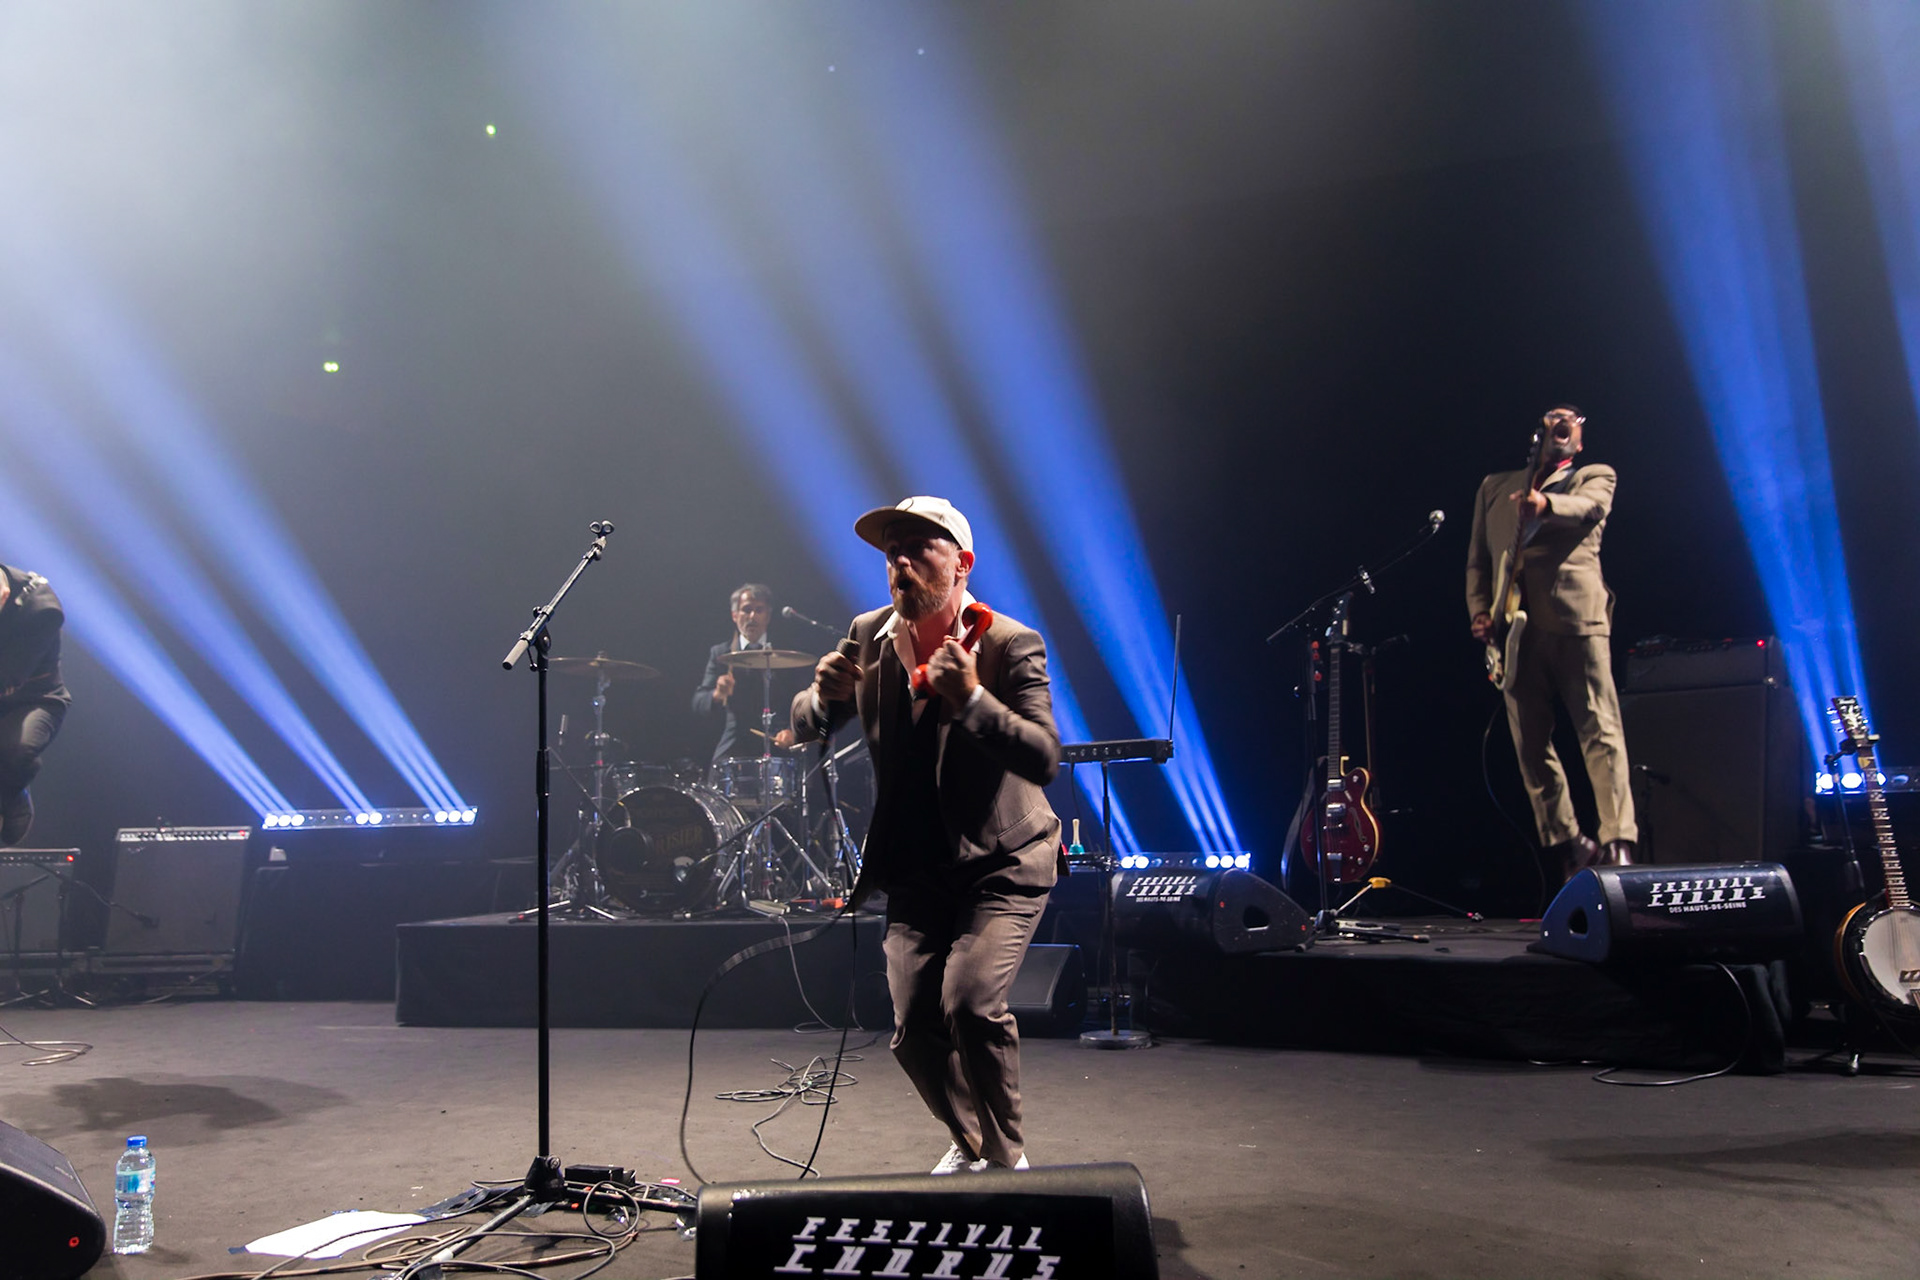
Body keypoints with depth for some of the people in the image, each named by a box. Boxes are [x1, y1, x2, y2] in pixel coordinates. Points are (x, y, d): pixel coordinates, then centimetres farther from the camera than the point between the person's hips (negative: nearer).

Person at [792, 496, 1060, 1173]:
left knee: (970, 1004, -23)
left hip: (1003, 863, -4)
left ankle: (1007, 1158, 2)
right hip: (915, 873, 5)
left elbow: (1044, 759, -25)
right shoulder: (868, 636, -1)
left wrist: (971, 698, -40)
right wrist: (824, 694, -19)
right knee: (914, 1033, 3)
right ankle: (968, 1142, 34)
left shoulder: (1012, 645, -15)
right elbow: (804, 729, 4)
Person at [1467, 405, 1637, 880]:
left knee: (1600, 731, -13)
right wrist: (1479, 611, 5)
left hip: (1576, 616, -3)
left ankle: (1617, 841, -16)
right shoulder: (1495, 486, 25)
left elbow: (1591, 507, -8)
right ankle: (1569, 845, 11)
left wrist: (1545, 504, -30)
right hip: (1514, 627, 3)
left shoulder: (1594, 476, 17)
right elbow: (1477, 558, 22)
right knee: (1531, 745, 2)